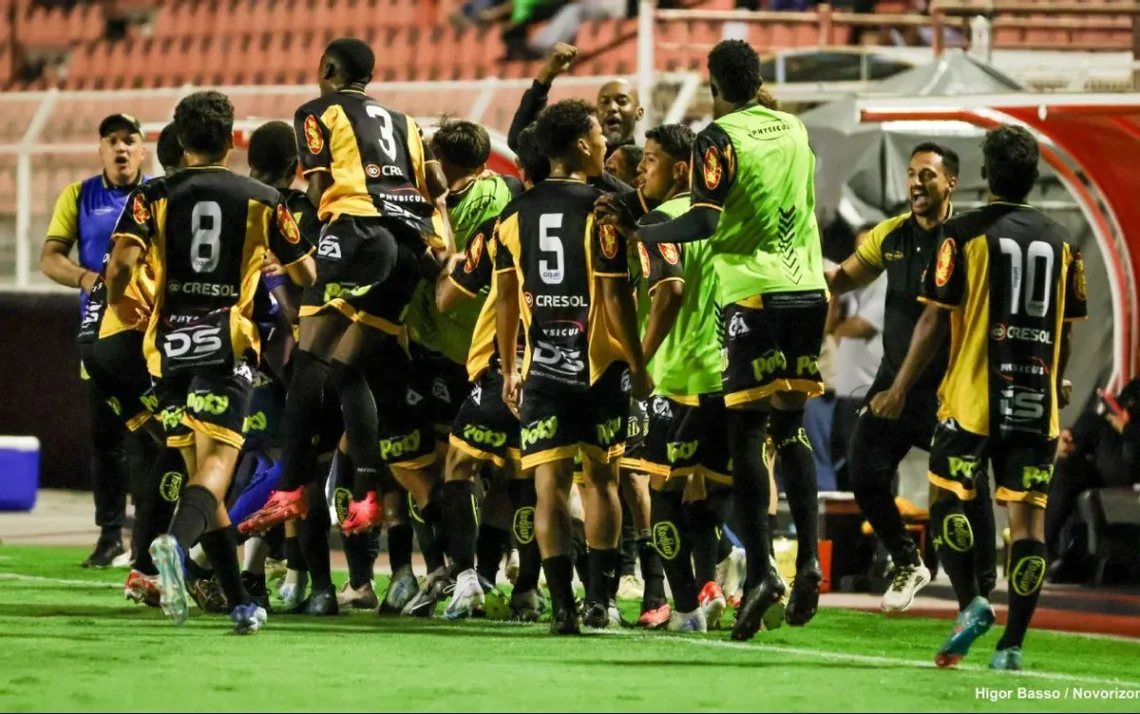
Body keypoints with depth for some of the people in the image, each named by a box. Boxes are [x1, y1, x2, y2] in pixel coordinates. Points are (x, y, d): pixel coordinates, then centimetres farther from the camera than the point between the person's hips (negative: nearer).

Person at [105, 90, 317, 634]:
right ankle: (177, 540, -45)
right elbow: (305, 275, 14)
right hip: (228, 343, -2)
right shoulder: (262, 200, 7)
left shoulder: (153, 197, 5)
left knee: (199, 466, 12)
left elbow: (121, 263, -9)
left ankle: (240, 604, 12)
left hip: (169, 344, 2)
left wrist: (121, 308, 12)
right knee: (218, 462, -12)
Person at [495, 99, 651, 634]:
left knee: (549, 483, -1)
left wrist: (509, 369, 16)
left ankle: (562, 605, -9)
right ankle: (598, 599, 14)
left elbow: (505, 297, 7)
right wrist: (638, 366, -2)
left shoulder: (516, 213, 5)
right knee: (601, 477, 13)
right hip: (599, 364, -2)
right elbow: (616, 297, -11)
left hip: (541, 366, 2)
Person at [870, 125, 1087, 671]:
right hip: (1037, 402, 3)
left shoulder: (965, 235, -6)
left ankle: (971, 601, -10)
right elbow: (1064, 335, 14)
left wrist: (900, 390, 2)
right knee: (1027, 516, 2)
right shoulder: (1059, 241, 7)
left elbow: (934, 320, -7)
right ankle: (1012, 642, 0)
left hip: (974, 398, -3)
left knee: (949, 498, 10)